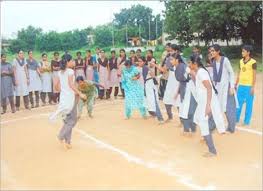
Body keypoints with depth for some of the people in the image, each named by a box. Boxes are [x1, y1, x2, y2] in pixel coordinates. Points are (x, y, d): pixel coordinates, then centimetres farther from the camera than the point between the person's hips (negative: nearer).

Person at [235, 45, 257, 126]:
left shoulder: (253, 62, -9)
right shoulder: (241, 61, 8)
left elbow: (254, 75, -9)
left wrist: (253, 87, -13)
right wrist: (236, 84, 13)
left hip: (249, 86, -5)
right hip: (241, 85, 6)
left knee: (249, 104, 3)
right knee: (238, 103, 11)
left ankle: (247, 121, 13)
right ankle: (236, 118, 23)